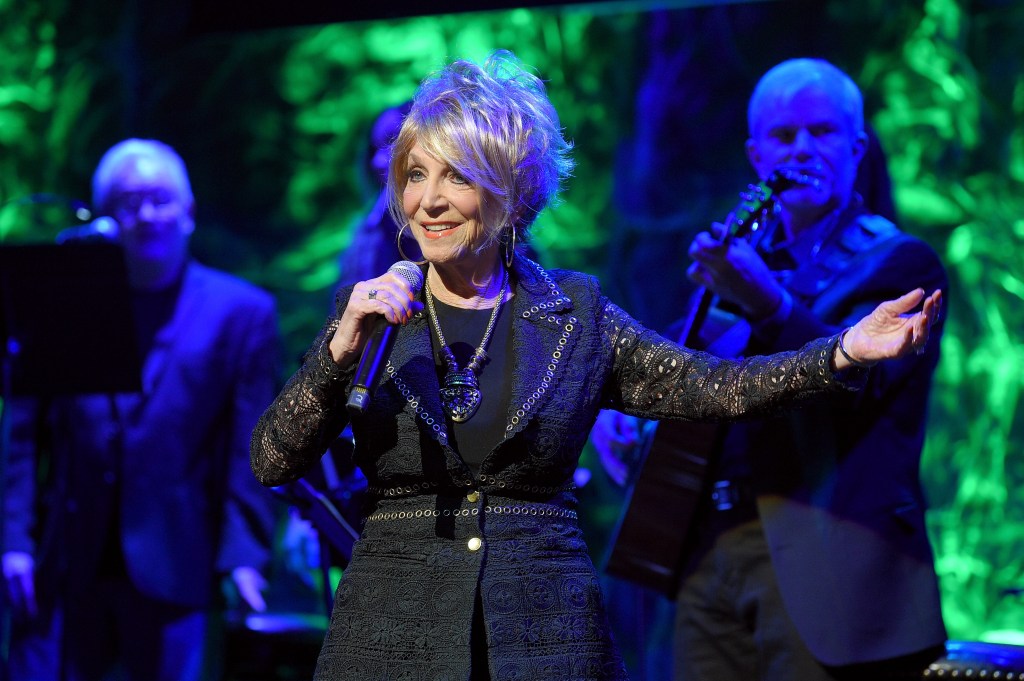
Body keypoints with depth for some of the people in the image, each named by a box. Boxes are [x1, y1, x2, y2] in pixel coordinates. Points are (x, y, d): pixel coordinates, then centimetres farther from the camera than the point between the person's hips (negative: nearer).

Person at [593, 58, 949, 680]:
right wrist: (620, 418, 10)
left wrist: (768, 306, -35)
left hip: (821, 556, -6)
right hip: (710, 553, 6)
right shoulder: (741, 255, 18)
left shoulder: (897, 262, -1)